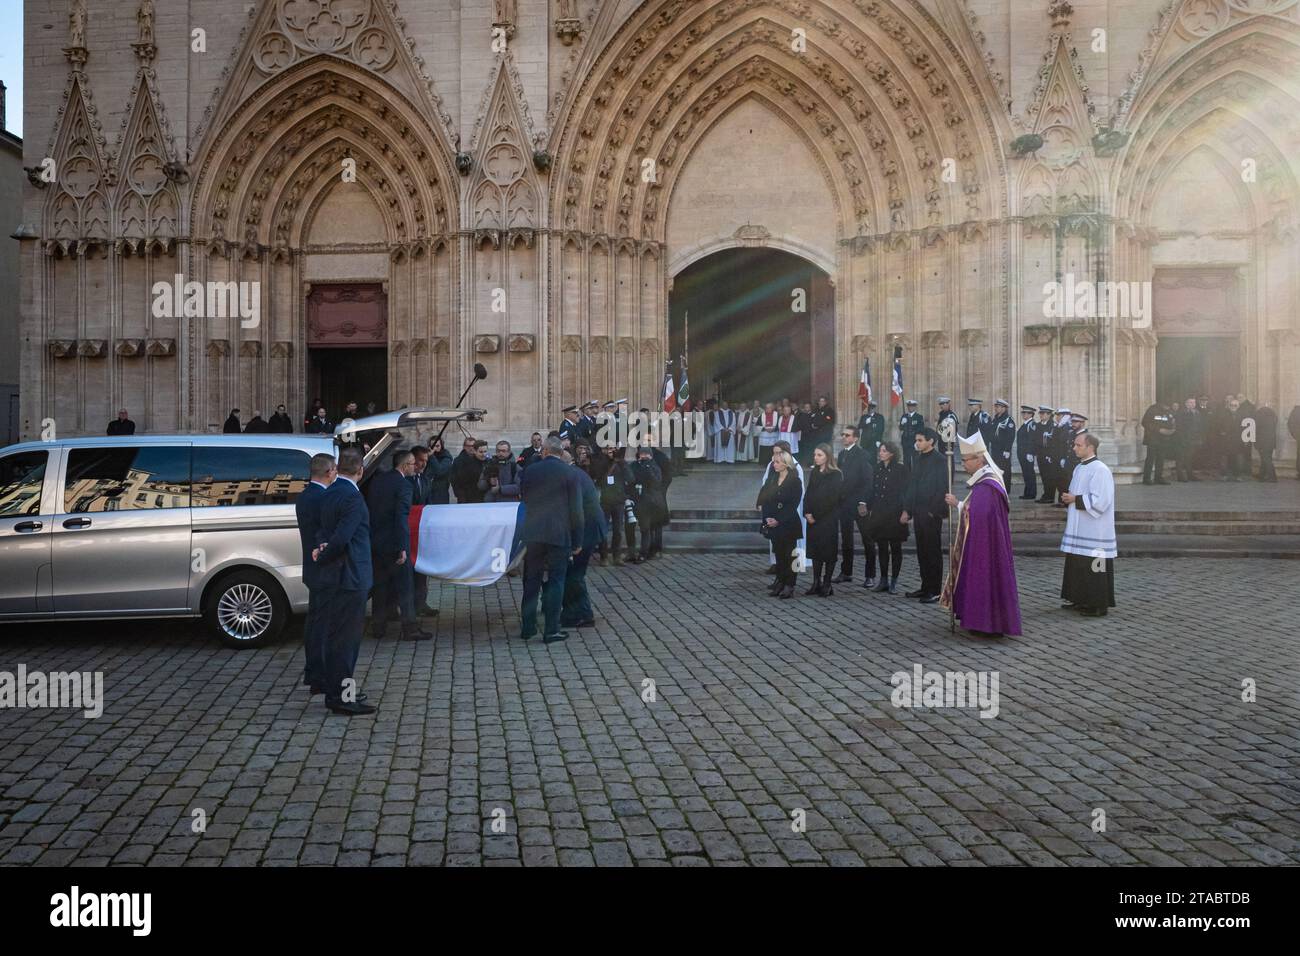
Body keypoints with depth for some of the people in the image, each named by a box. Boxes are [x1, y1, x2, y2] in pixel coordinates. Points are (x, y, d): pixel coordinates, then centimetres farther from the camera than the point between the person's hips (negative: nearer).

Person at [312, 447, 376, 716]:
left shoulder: (330, 494, 12)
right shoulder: (352, 497, -18)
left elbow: (323, 529, 12)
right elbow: (342, 537, -23)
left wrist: (322, 546, -8)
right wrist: (323, 559, -9)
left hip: (336, 577, 10)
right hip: (350, 578, -10)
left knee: (337, 636, 16)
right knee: (345, 638, -3)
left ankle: (338, 692, 26)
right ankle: (341, 697, 3)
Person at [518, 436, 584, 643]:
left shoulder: (529, 471, 2)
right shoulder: (569, 473, -5)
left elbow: (523, 498, 14)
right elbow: (576, 509, -5)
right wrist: (577, 541, 1)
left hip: (532, 534, 3)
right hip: (559, 535, -3)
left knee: (531, 580, 13)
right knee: (555, 581, 4)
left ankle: (527, 626, 19)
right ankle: (551, 630, 4)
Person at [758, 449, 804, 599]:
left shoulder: (795, 481, -9)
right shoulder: (772, 479, 9)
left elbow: (793, 505, -13)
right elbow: (764, 499, 8)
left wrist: (778, 520, -17)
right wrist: (767, 517, -6)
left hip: (788, 525, -6)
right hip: (773, 524, 6)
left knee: (789, 555, 0)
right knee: (779, 555, 11)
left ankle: (789, 586, 4)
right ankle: (780, 583, 18)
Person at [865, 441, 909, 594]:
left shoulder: (902, 469, -7)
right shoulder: (877, 469, 9)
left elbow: (905, 492, -10)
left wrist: (904, 512, -15)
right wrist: (869, 509, 8)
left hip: (894, 515, -5)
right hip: (878, 514, 5)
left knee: (895, 548, 4)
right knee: (882, 548, 9)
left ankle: (893, 581, 9)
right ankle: (884, 580, 16)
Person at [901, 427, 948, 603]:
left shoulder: (939, 460, -11)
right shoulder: (920, 459, 12)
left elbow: (942, 488, -15)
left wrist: (934, 511, -17)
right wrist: (907, 509, 11)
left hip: (932, 513, -7)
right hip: (918, 512, 7)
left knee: (933, 551, -1)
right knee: (922, 551, 11)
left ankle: (935, 590, 5)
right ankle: (925, 587, 20)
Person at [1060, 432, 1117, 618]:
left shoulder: (1100, 470, -17)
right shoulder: (1080, 468, 12)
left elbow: (1101, 501, -22)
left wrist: (1076, 500, -16)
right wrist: (1069, 497, 4)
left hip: (1094, 531, -9)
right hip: (1079, 529, 9)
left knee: (1093, 567, -4)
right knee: (1077, 566, 14)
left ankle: (1098, 605, 4)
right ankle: (1080, 598, 25)